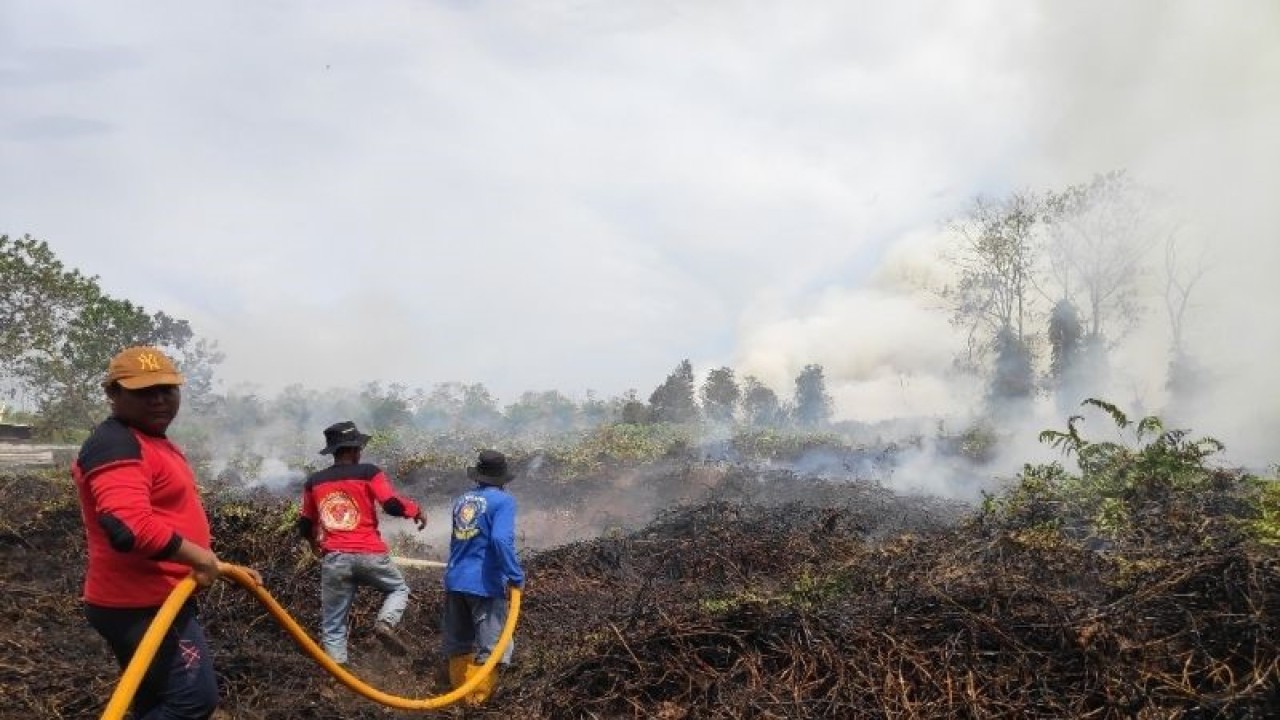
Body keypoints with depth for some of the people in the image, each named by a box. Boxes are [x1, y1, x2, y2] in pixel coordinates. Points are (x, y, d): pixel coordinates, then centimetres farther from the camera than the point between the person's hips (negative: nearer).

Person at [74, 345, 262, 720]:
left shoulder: (155, 443, 16)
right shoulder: (116, 444, -18)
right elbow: (130, 527, -34)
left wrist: (225, 569, 27)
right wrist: (196, 556, -22)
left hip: (155, 600, 11)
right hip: (140, 606, -11)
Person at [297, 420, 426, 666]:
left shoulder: (314, 482, 10)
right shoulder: (368, 472, -2)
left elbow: (305, 526, 18)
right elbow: (392, 505, -11)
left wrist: (315, 543, 39)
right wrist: (416, 510, 8)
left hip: (334, 559, 3)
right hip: (369, 555, -3)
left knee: (333, 626, 10)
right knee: (399, 588, 22)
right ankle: (386, 622, -6)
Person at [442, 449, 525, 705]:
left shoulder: (461, 499, 13)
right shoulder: (502, 500, -8)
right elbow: (501, 540, -22)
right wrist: (516, 577, -16)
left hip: (454, 581, 7)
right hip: (484, 584, -7)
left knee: (458, 644, 18)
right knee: (489, 646, 4)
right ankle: (478, 700, 6)